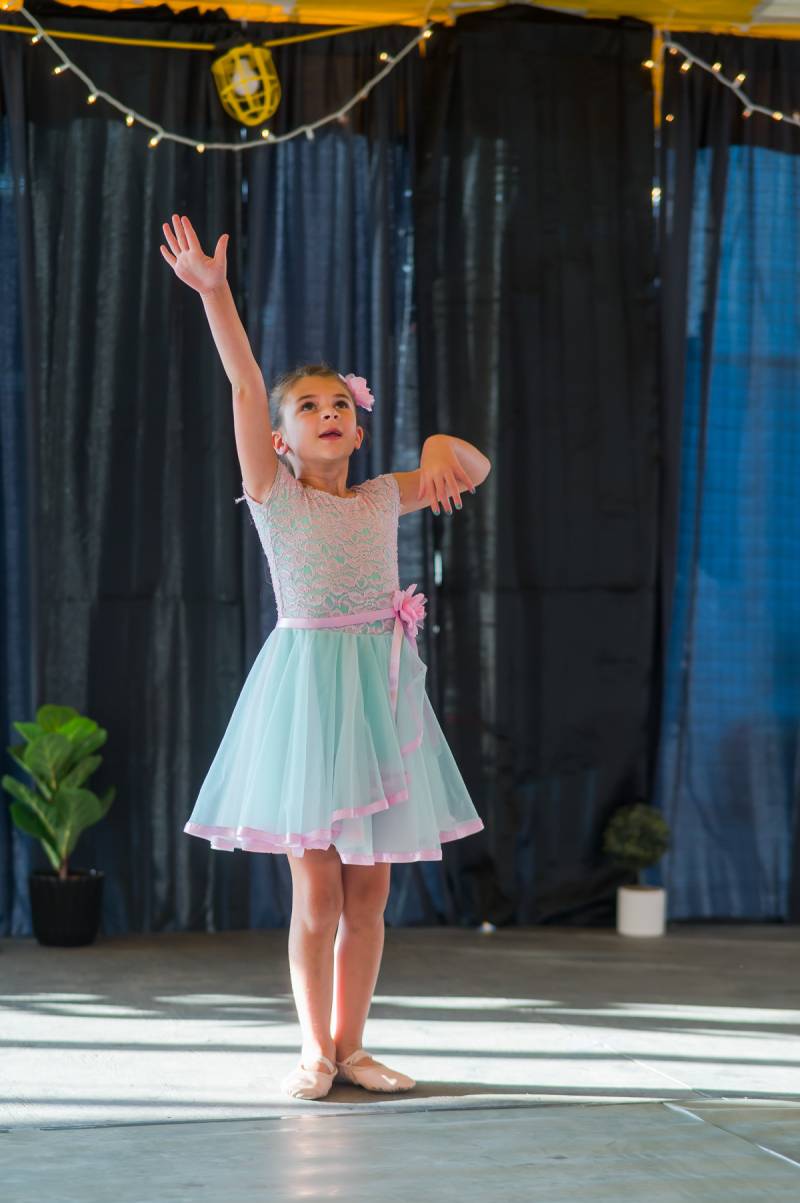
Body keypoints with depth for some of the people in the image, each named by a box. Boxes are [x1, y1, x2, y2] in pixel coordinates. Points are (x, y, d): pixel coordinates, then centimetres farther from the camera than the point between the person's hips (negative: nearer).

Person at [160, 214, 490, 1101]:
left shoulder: (382, 498, 11)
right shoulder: (273, 495, 1)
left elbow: (476, 472, 22)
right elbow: (245, 385, -10)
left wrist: (442, 444, 0)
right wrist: (213, 293, -20)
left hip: (379, 688, 4)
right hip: (305, 685, -4)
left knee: (368, 889, 6)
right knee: (316, 888, -1)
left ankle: (350, 1044, 16)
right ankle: (316, 1049, 10)